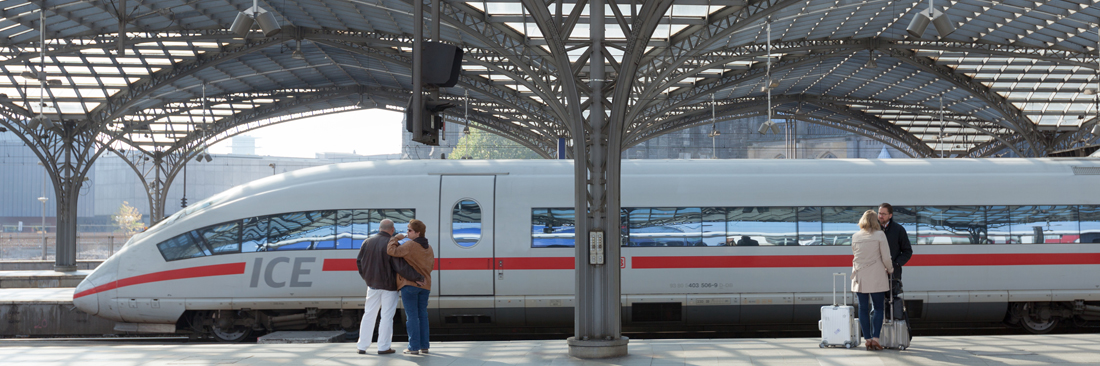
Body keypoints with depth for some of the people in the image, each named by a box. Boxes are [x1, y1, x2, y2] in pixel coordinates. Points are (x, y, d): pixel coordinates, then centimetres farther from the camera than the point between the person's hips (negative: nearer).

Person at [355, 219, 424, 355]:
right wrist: (418, 277, -14)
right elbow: (401, 266, -19)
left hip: (372, 285, 5)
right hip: (389, 285, -5)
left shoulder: (367, 242, 2)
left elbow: (359, 262, 9)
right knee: (387, 316, 3)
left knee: (369, 315, 12)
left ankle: (362, 346, 13)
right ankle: (383, 347, 4)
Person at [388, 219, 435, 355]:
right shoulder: (429, 248, 11)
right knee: (423, 315, 10)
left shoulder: (410, 245, -13)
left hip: (409, 284, -6)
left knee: (411, 316, -3)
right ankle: (424, 346, 11)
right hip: (425, 285, 7)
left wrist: (395, 239, -8)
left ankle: (414, 347, -4)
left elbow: (392, 251, -23)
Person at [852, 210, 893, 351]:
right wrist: (890, 269, 12)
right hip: (876, 277, -3)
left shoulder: (855, 237, 5)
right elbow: (885, 257, -7)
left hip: (860, 278, 3)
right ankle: (875, 338, -7)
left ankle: (867, 339, 4)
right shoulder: (880, 235, -5)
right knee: (878, 308, 4)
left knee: (863, 308, 5)